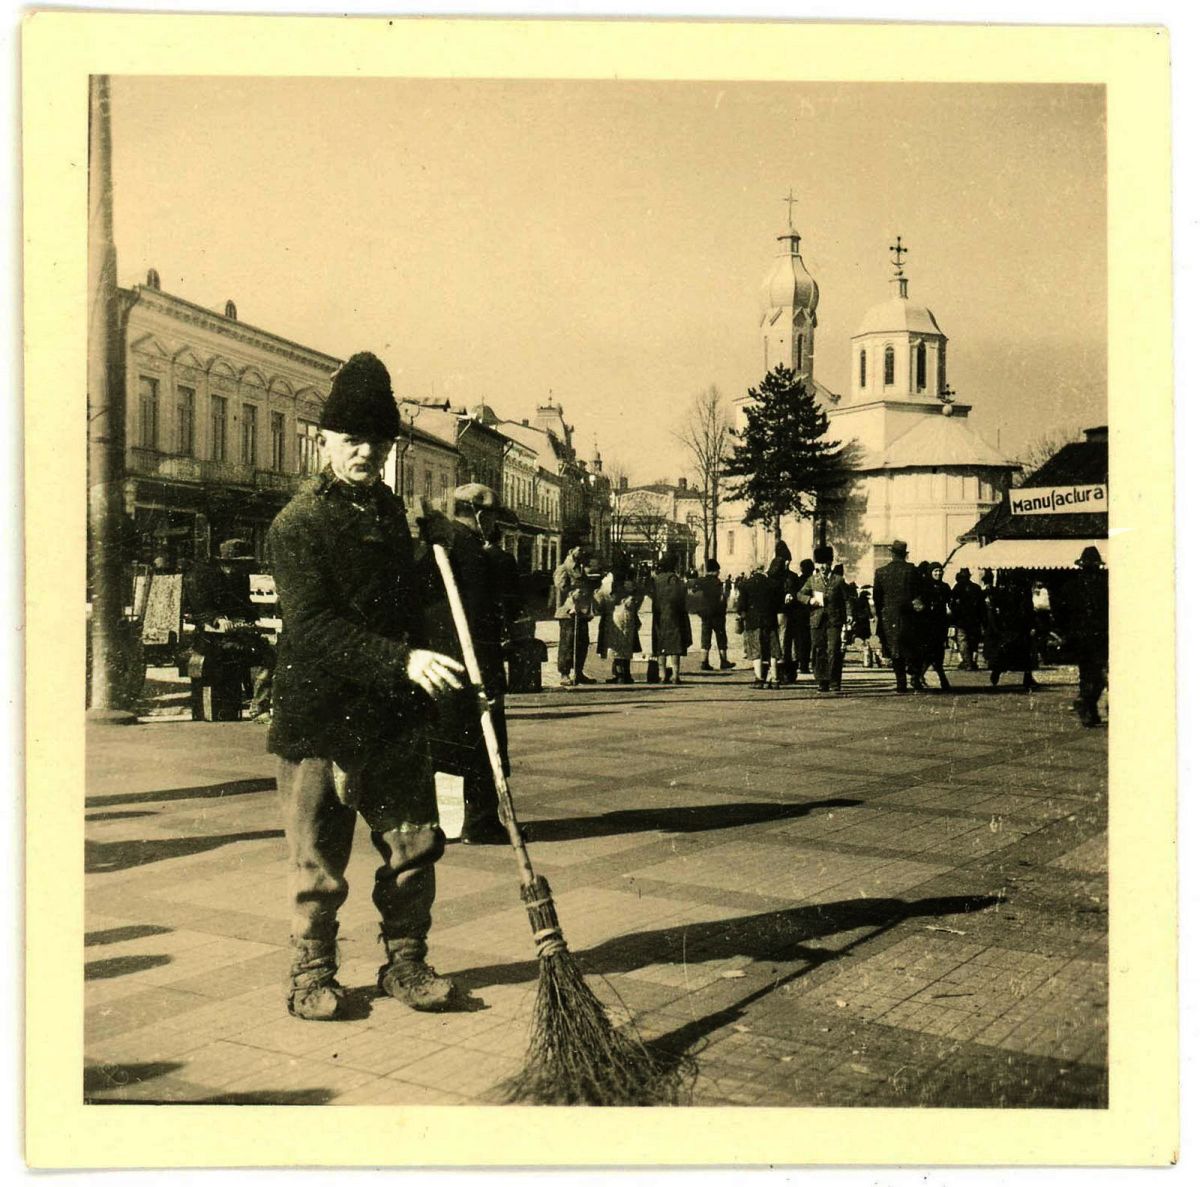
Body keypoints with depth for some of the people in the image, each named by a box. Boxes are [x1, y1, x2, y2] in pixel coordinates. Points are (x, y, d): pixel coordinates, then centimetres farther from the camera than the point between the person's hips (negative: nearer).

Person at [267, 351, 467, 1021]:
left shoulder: (392, 511, 14)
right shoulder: (299, 522, -9)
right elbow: (315, 625, -21)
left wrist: (425, 667, 20)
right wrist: (404, 661, -30)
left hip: (397, 713, 6)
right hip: (322, 714, -6)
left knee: (414, 846, 8)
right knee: (319, 860, 5)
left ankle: (405, 963, 23)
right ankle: (313, 972, 22)